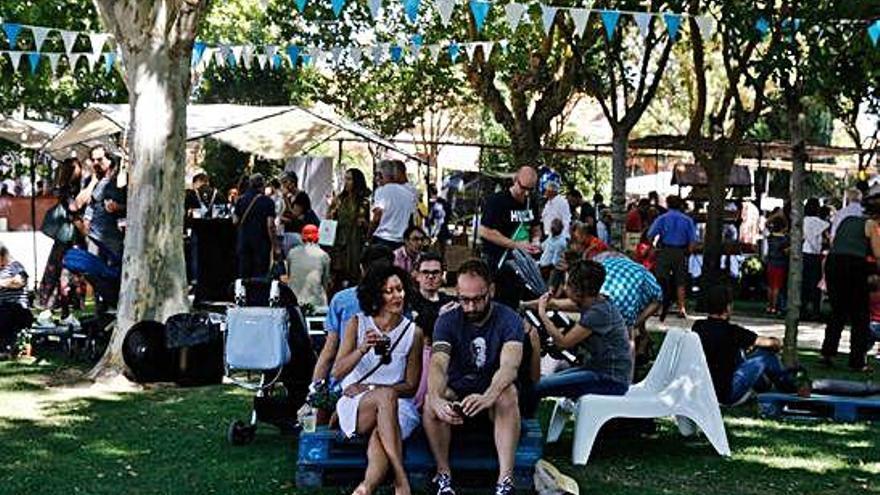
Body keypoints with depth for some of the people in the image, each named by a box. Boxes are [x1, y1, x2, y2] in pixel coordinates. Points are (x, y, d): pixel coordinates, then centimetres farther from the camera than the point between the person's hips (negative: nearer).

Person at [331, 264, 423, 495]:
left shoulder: (413, 332, 6)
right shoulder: (357, 324, 5)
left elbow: (411, 386, 5)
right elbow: (337, 372, -2)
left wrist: (371, 388, -8)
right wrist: (363, 349, -20)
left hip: (396, 407, 1)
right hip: (355, 406, -1)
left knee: (379, 437, -34)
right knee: (386, 395, -36)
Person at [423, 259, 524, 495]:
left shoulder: (509, 320, -12)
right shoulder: (447, 321, -7)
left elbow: (510, 365, -29)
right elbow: (438, 365, -24)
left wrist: (488, 396, -51)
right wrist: (437, 399, -47)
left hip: (493, 390, -1)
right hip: (457, 391, 1)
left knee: (508, 394, -34)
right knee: (431, 399, -29)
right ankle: (443, 475, -19)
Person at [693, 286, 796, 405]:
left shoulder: (697, 327, -1)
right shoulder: (730, 331, -19)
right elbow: (767, 342, -5)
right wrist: (777, 343, 19)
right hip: (727, 395, -7)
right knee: (766, 355, 5)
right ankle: (790, 389, 27)